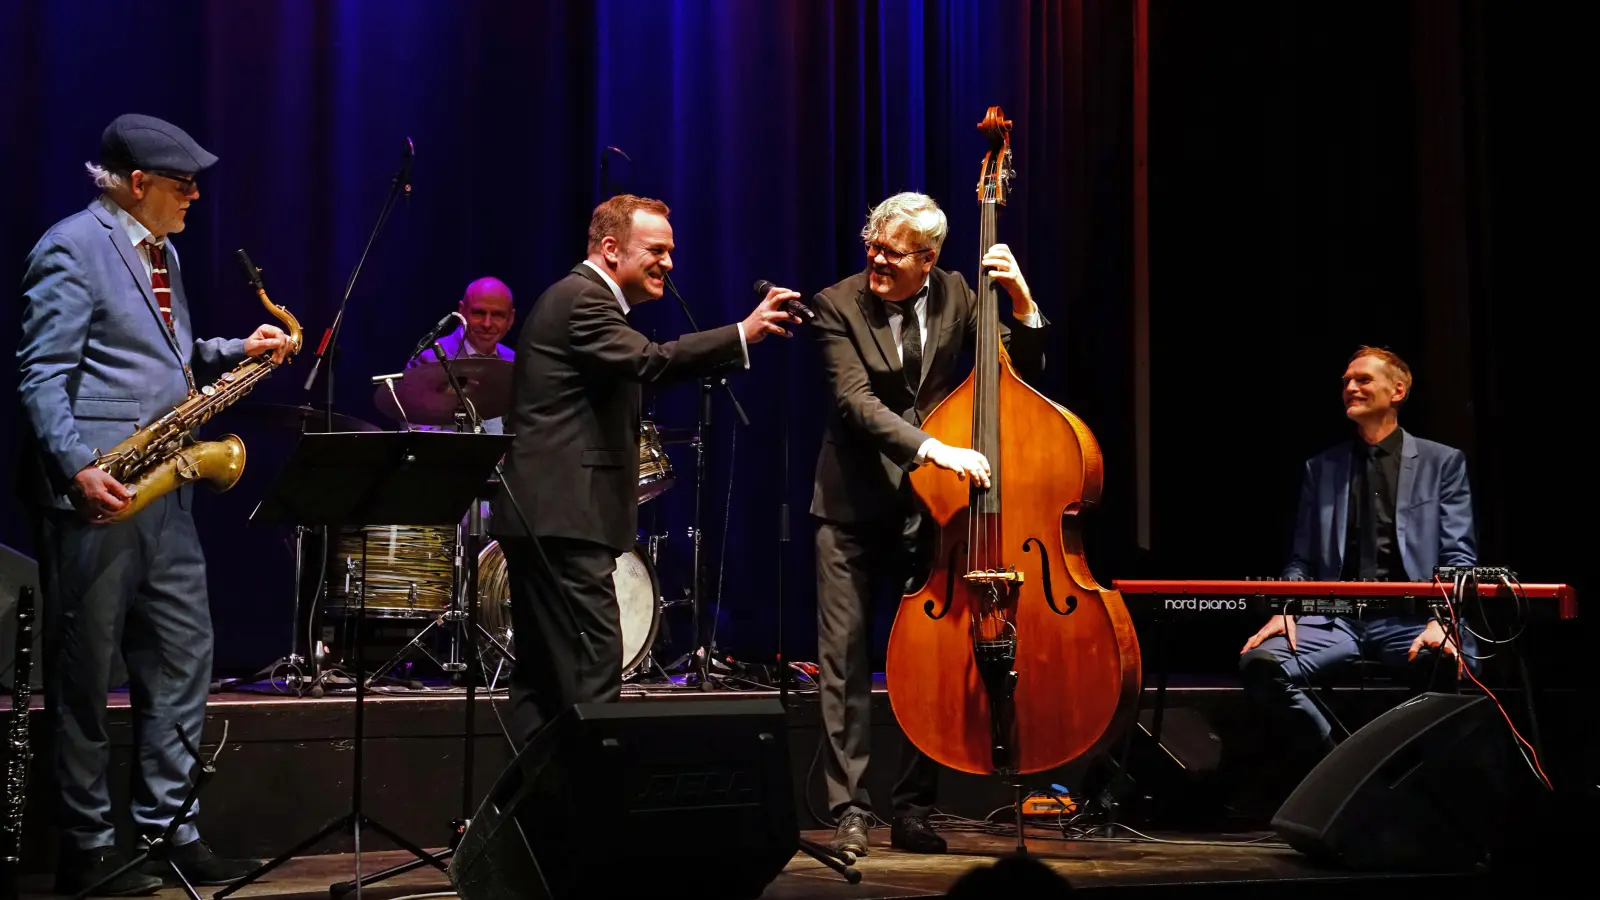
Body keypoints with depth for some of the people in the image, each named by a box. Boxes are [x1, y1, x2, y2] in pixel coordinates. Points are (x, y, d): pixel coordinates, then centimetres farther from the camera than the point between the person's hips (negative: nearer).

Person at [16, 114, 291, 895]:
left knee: (181, 657, 9)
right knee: (84, 675, 1)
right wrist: (77, 467, -26)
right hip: (97, 497, -9)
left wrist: (239, 351, 9)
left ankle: (166, 826, 18)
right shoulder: (71, 248, -9)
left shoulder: (160, 253, 18)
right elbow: (42, 375, -16)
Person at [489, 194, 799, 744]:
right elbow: (649, 361, -27)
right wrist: (742, 334, -32)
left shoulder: (579, 298, 22)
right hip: (563, 516, -11)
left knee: (544, 673, 11)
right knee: (594, 668, -13)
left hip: (539, 514, 11)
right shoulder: (583, 299, -11)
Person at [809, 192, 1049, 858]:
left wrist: (1021, 302, -13)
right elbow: (856, 401, -21)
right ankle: (850, 810, 5)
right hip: (855, 507, -2)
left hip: (930, 506, 2)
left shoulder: (954, 296, 0)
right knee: (844, 656, -3)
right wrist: (933, 447, -32)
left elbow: (1024, 371, 3)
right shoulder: (839, 305, -8)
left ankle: (913, 810, 15)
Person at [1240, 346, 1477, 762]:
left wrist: (1440, 622, -18)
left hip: (1410, 617, -3)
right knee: (1260, 663, -27)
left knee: (1451, 670, -38)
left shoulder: (1442, 462, 9)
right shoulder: (1321, 467, 17)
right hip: (1336, 615, 3)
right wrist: (1286, 611, -6)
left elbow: (1458, 556, 0)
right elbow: (1302, 559, 15)